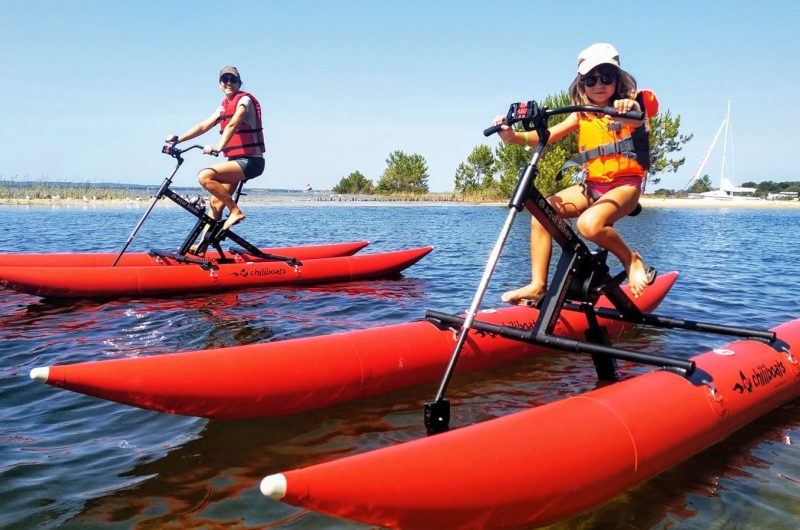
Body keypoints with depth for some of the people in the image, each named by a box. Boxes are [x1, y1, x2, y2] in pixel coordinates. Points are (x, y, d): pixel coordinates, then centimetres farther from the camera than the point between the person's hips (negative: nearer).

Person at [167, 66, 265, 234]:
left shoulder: (245, 99, -8)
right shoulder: (224, 106, 17)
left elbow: (232, 125, -25)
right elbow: (203, 126, 14)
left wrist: (218, 148, -39)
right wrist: (178, 139, 3)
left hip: (250, 161, -8)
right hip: (237, 161, 8)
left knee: (205, 176, -24)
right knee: (216, 202, 6)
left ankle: (235, 211, -14)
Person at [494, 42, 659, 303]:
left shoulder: (631, 107, -2)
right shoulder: (581, 115, 10)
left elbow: (648, 108, -26)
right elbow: (549, 134, -4)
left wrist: (631, 108, -52)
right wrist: (515, 136, -23)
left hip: (624, 184, -5)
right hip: (591, 186, 6)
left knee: (589, 224, -34)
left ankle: (632, 260, -6)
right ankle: (537, 285, -9)